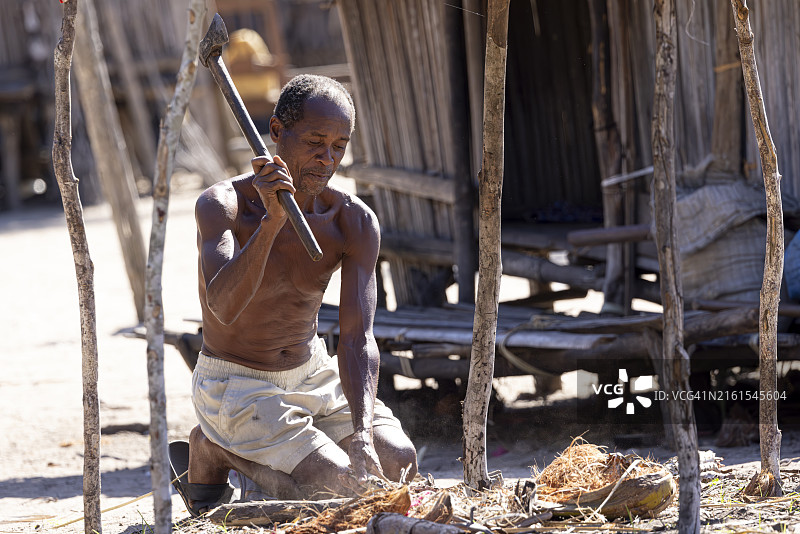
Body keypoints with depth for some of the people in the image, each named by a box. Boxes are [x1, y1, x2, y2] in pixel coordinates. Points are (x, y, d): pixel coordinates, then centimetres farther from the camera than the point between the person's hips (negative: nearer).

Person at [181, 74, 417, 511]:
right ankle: (214, 452, 3)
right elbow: (224, 307, -39)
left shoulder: (356, 223, -12)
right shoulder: (222, 205, -22)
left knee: (397, 461, -15)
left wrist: (362, 434, -35)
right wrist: (271, 221, -51)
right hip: (235, 388, -5)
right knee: (338, 489, -23)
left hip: (313, 375, 5)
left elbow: (357, 338, -19)